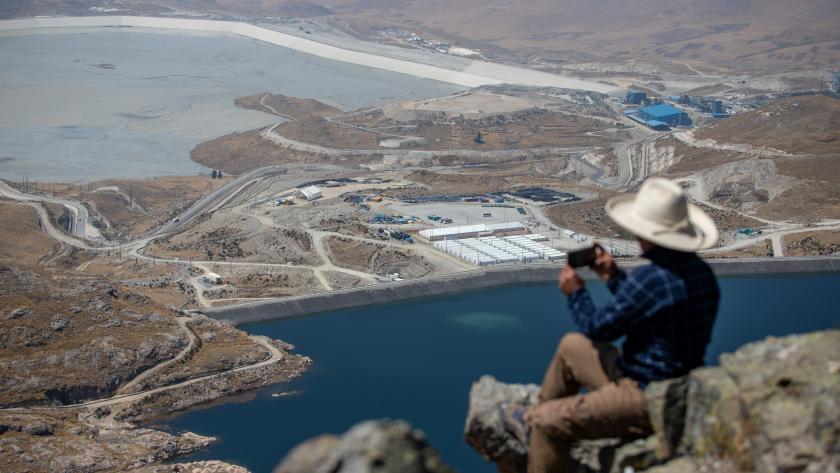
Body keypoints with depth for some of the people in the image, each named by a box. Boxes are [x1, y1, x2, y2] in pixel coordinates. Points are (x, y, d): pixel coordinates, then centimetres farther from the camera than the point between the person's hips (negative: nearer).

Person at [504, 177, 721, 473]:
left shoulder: (651, 279, -29)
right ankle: (533, 421, 39)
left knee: (550, 423, -9)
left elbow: (598, 328, -16)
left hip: (647, 400, -10)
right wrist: (613, 277, 17)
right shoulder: (702, 273, 1)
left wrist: (575, 292, 1)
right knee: (571, 345, 22)